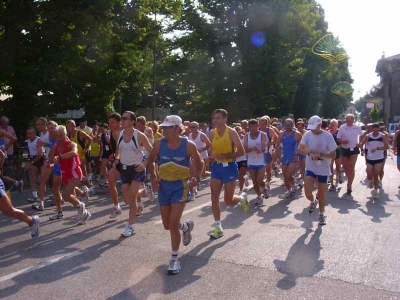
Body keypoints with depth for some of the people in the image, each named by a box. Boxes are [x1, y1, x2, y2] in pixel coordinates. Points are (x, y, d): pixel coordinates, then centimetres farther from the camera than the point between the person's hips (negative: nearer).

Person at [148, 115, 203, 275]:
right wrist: (154, 177, -4)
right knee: (167, 225, 13)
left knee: (173, 223, -11)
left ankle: (174, 258, 7)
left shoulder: (188, 145, -12)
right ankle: (186, 226, 46)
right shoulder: (159, 143, -5)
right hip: (163, 185, 4)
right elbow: (151, 160, 10)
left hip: (180, 186, -4)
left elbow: (199, 162, 3)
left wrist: (195, 177, -13)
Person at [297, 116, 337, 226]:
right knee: (307, 192, -11)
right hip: (310, 168, 1)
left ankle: (322, 214, 32)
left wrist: (319, 154, -25)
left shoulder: (328, 136, -13)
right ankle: (312, 202, 25)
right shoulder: (308, 134, -6)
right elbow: (299, 149, -11)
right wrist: (310, 153, -28)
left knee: (322, 193, 11)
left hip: (323, 169, -1)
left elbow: (333, 155, -12)